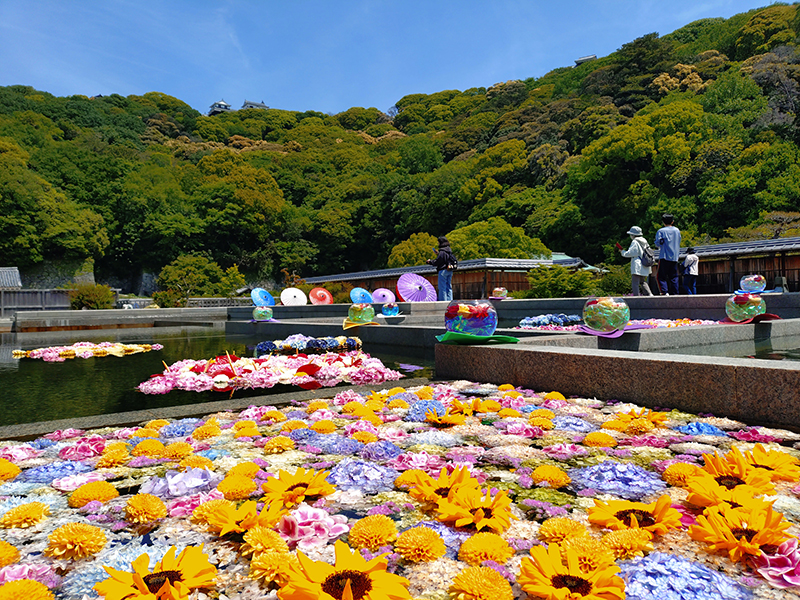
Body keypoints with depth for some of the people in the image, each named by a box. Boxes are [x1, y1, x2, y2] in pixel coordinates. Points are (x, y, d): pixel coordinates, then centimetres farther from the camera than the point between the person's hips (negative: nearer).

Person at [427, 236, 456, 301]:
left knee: (442, 287, -4)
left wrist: (430, 261, 3)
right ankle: (449, 300, 12)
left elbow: (437, 262, -15)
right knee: (448, 286, 12)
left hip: (443, 270, -9)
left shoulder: (442, 252, -15)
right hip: (450, 271, 9)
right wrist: (438, 254, 22)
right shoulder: (449, 251, 11)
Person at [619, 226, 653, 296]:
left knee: (635, 283, -9)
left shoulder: (635, 242, -9)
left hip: (637, 266, -9)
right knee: (642, 282, 20)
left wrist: (622, 252, 4)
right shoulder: (644, 242, 15)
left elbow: (630, 253, -11)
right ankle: (649, 294, 10)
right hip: (644, 266, 9)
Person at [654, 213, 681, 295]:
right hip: (674, 257, 5)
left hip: (664, 257, -5)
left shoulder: (661, 231, -4)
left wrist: (657, 246, 10)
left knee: (661, 276, -4)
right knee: (673, 277, 8)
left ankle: (665, 292, -17)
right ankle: (675, 293, 5)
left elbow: (658, 243, -10)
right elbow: (678, 243, 18)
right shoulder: (677, 230, 12)